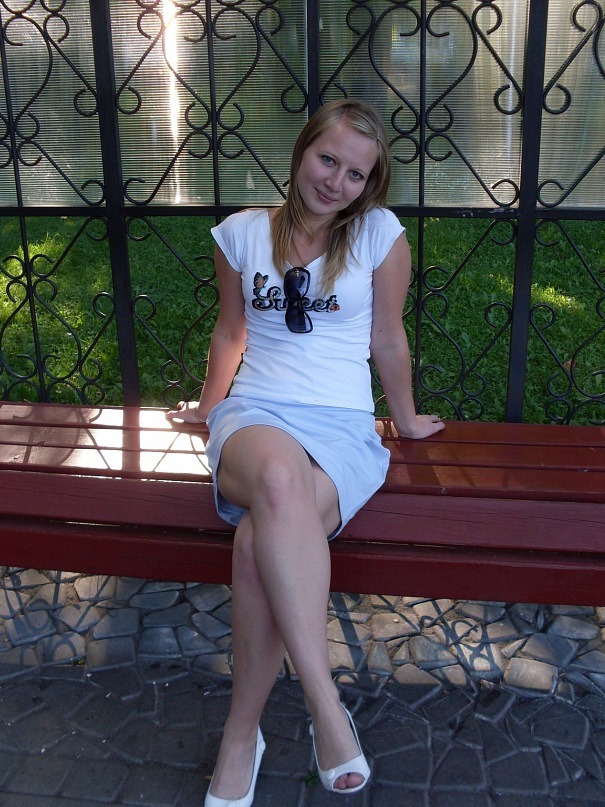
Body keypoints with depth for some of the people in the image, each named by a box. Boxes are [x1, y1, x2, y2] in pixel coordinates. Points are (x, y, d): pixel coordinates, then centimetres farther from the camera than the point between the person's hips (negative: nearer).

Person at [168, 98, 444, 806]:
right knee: (278, 475, -40)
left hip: (342, 427, -1)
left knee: (261, 542, -35)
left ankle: (241, 735, -16)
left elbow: (388, 340, 15)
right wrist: (206, 406, 34)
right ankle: (326, 707, -35)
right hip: (253, 415, 1)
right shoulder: (242, 233, 11)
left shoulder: (379, 234, 5)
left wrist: (406, 419, 24)